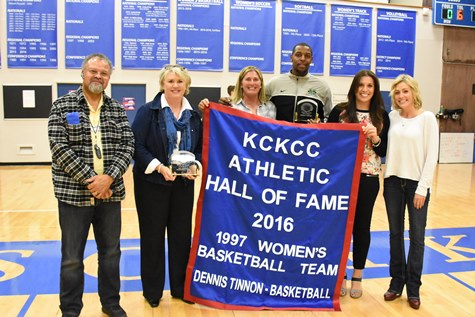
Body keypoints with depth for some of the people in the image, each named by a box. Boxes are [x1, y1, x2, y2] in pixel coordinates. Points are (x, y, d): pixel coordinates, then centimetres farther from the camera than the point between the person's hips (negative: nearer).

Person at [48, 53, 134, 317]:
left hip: (110, 193, 3)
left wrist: (108, 177, -16)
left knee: (111, 252, 15)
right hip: (74, 193, -3)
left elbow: (127, 145, -1)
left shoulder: (117, 109, 6)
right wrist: (90, 179, -18)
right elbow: (59, 147, -12)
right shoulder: (63, 106, -3)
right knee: (72, 258, 8)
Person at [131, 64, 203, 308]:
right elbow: (136, 146, -11)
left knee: (181, 235, 10)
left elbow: (200, 148, 11)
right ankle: (152, 290, 22)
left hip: (183, 184, 4)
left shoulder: (193, 115, 7)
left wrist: (195, 166, -9)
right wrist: (159, 167, -22)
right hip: (152, 183, -4)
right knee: (152, 236, 6)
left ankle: (180, 287, 26)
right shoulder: (147, 111, -6)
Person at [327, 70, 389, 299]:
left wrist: (375, 138, -13)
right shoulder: (340, 111, 0)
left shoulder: (381, 116, 4)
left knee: (362, 226, 10)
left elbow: (384, 152, 4)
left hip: (368, 178, 1)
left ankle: (357, 276, 25)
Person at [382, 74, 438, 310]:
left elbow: (431, 155, -8)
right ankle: (396, 282, 22)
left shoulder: (427, 118, -5)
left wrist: (422, 188, -11)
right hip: (393, 181, 3)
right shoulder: (392, 117, 6)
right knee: (395, 233, 10)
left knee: (417, 236, 3)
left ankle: (413, 288, 16)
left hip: (416, 183, -3)